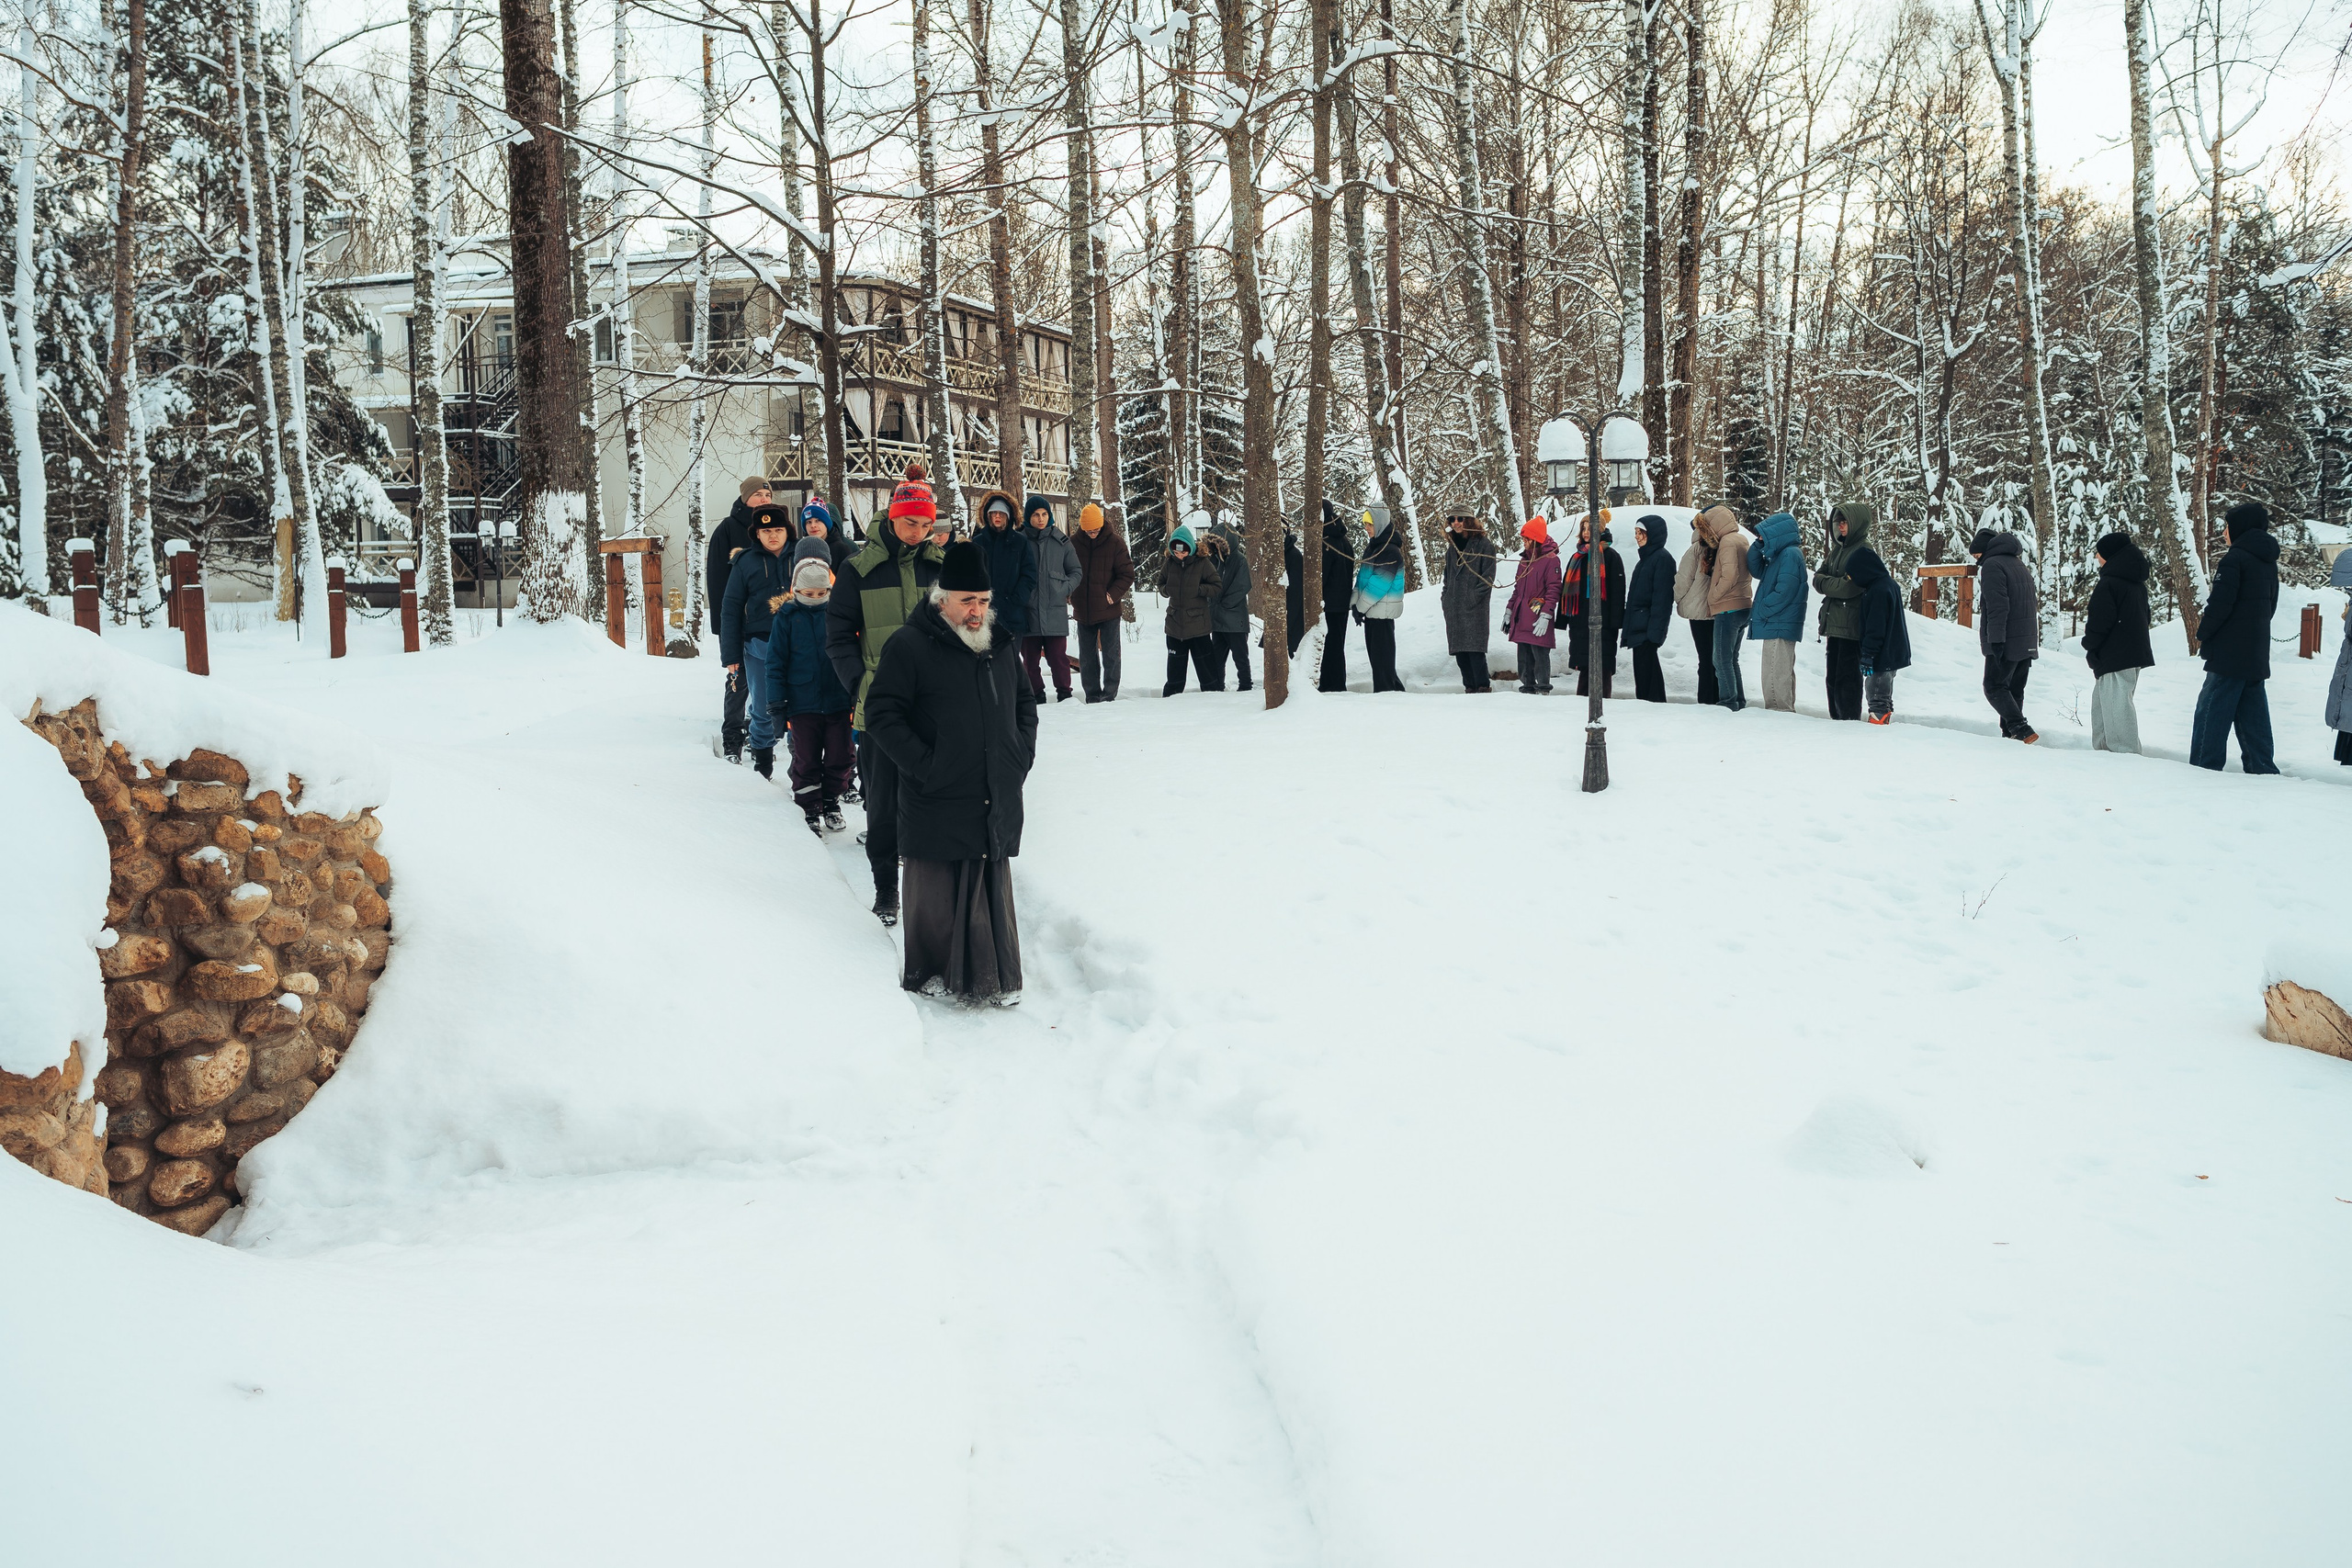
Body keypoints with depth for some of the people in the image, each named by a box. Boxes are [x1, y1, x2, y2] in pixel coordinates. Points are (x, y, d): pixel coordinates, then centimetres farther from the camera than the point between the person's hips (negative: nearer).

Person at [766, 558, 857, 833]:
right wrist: (776, 704, -3)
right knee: (806, 760, 6)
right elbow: (776, 663, 0)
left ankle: (831, 804, 25)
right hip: (802, 704, -1)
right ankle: (810, 810, 17)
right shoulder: (786, 618, -2)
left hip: (838, 702, 1)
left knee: (840, 759, 7)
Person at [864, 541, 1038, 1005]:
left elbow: (1026, 704, 26)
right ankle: (930, 973, 18)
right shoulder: (910, 647, -6)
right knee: (937, 893, 2)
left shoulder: (1001, 648, 14)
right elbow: (882, 714, -10)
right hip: (938, 805, -5)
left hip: (996, 803, 5)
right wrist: (926, 765, -15)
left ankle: (996, 979, 18)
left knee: (994, 888, 9)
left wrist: (1022, 756, 10)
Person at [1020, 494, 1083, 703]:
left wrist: (1064, 589, -3)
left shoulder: (1060, 541, 7)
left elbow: (1076, 572, 13)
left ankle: (1064, 693, 7)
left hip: (1055, 610, 0)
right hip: (1028, 609, 0)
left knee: (1058, 656, -3)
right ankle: (1036, 696, 14)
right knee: (1029, 657, 5)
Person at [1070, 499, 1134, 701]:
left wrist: (1113, 595, -13)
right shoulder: (1073, 543, 2)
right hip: (1083, 611, 3)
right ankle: (1092, 694, 17)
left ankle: (1110, 692, 7)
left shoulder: (1114, 543, -5)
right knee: (1087, 656, 9)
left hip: (1108, 610, -3)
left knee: (1110, 654, 0)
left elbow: (1127, 574, -3)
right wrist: (1071, 596, 1)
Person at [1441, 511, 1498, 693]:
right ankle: (1470, 687, 8)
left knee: (1475, 648, -14)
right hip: (1453, 608, 7)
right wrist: (1445, 596, 13)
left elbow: (1488, 576, -6)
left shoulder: (1484, 545, -2)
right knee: (1459, 650, 4)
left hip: (1475, 607, -7)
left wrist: (1475, 596, -14)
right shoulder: (1452, 547, 19)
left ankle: (1483, 686, -10)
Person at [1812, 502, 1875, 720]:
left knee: (1847, 677, -5)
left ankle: (1850, 720, -1)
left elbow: (1848, 588, -18)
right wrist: (1833, 583, -7)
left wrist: (1824, 583, -3)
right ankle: (1837, 718, 17)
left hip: (1852, 626, -8)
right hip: (1834, 624, 8)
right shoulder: (1838, 548, 15)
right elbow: (1818, 577, 13)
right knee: (1834, 676, 11)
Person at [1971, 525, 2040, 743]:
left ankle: (2022, 730, -18)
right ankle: (2010, 733, 11)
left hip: (2006, 643, -9)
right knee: (2015, 690, 12)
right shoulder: (2019, 565, 21)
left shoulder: (1992, 565, -9)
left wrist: (1996, 641, -22)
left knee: (1994, 687, -5)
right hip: (2027, 643, 9)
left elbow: (1997, 606, -19)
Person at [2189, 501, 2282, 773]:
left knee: (2211, 712, -6)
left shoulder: (2235, 558, -13)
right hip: (2257, 656, 9)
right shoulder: (2268, 562, 15)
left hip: (2229, 654, -8)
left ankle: (2204, 768, -8)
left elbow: (2220, 603, -17)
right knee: (2253, 716, 11)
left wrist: (2203, 634, -3)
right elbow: (2270, 606, 20)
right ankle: (2262, 769, 10)